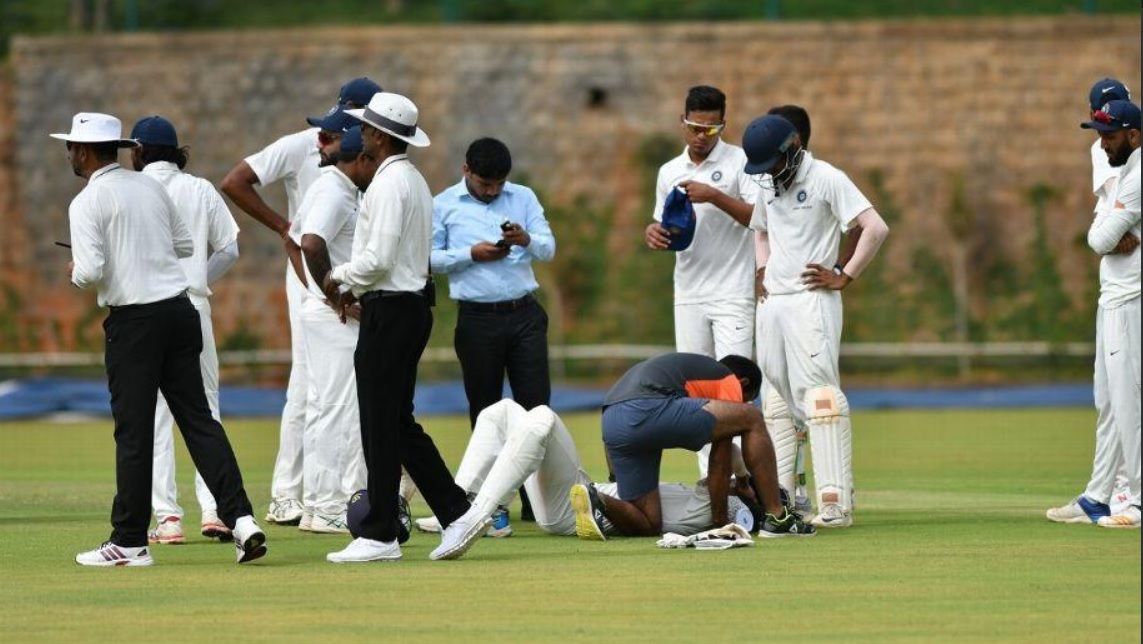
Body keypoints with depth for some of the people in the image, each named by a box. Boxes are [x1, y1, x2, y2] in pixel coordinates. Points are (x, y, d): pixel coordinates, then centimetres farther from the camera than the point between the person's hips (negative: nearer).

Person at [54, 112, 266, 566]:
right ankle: (240, 518, -5)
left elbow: (90, 271, -17)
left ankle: (129, 542, 5)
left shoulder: (88, 202, -8)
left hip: (134, 318, -6)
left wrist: (74, 273, 5)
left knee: (133, 431, -1)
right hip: (179, 307, 6)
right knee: (197, 417, 6)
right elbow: (186, 245, 20)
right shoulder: (151, 188, 12)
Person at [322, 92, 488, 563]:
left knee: (381, 427, -5)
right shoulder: (414, 180, 17)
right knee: (399, 424, 13)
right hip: (412, 306, 10)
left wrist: (339, 276, -5)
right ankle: (456, 514, 8)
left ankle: (379, 537, -1)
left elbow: (377, 259, -21)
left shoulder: (389, 183, -15)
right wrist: (358, 289, 15)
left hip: (389, 312, -10)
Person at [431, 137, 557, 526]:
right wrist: (471, 254, -15)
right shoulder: (443, 205, 2)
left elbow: (548, 249, 3)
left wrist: (527, 240, -19)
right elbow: (430, 258, -2)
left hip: (524, 314, 2)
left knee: (536, 405, -1)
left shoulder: (523, 198, 9)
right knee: (485, 412, 4)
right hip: (477, 317, -2)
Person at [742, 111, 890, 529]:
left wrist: (845, 276, -14)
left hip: (811, 301, -8)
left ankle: (835, 503, -18)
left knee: (819, 396, -14)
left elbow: (876, 229, -16)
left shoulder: (826, 179, -9)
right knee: (775, 398, 10)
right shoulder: (768, 185, 14)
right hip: (772, 303, 8)